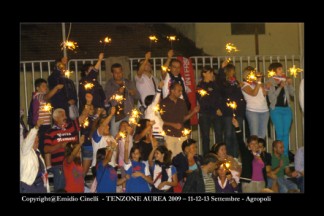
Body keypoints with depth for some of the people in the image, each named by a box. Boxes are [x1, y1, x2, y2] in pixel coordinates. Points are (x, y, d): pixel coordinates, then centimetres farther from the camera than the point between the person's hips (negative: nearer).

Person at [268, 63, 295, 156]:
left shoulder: (285, 80, 7)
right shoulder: (270, 82, -5)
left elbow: (292, 93, 9)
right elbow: (272, 97, -11)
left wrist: (290, 84, -7)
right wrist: (280, 87, -18)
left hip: (287, 109, 5)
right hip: (276, 109, -5)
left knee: (286, 134, 6)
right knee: (280, 134, -7)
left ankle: (285, 155, 11)